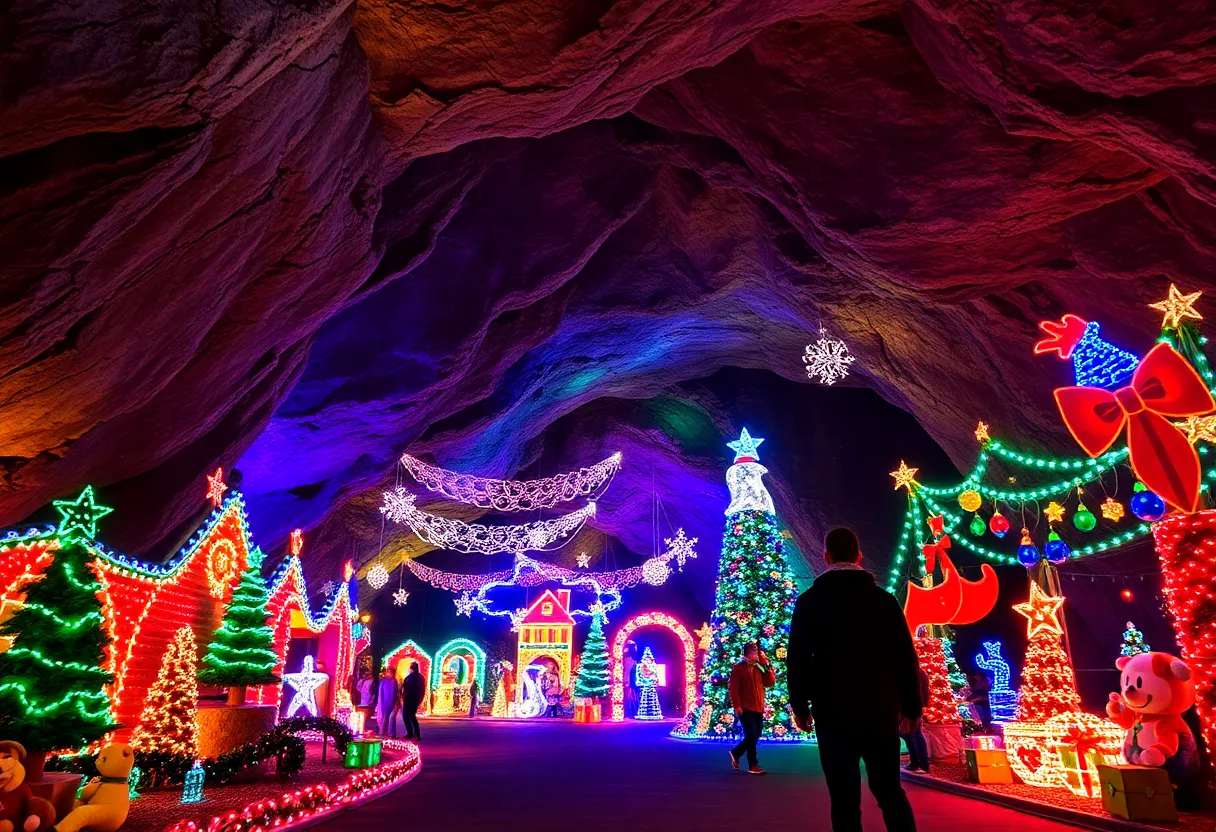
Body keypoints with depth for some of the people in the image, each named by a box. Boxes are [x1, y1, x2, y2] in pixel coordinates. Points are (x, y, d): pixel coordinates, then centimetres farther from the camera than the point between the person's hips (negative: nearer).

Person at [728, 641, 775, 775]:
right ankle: (753, 765, 4)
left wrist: (767, 665, 1)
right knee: (751, 735, -8)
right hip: (745, 708, -7)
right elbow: (733, 688, -9)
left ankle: (736, 753, 30)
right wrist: (737, 705, -17)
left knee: (755, 736, 10)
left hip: (758, 709, 7)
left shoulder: (759, 668, 14)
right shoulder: (738, 668, -4)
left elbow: (770, 683, 6)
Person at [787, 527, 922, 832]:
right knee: (890, 792, 16)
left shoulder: (810, 601, -1)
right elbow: (906, 657, 3)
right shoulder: (884, 599, 3)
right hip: (881, 710, 2)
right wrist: (911, 706, 12)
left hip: (834, 712, -2)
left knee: (845, 799, 4)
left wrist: (800, 705, 8)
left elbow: (797, 658, -3)